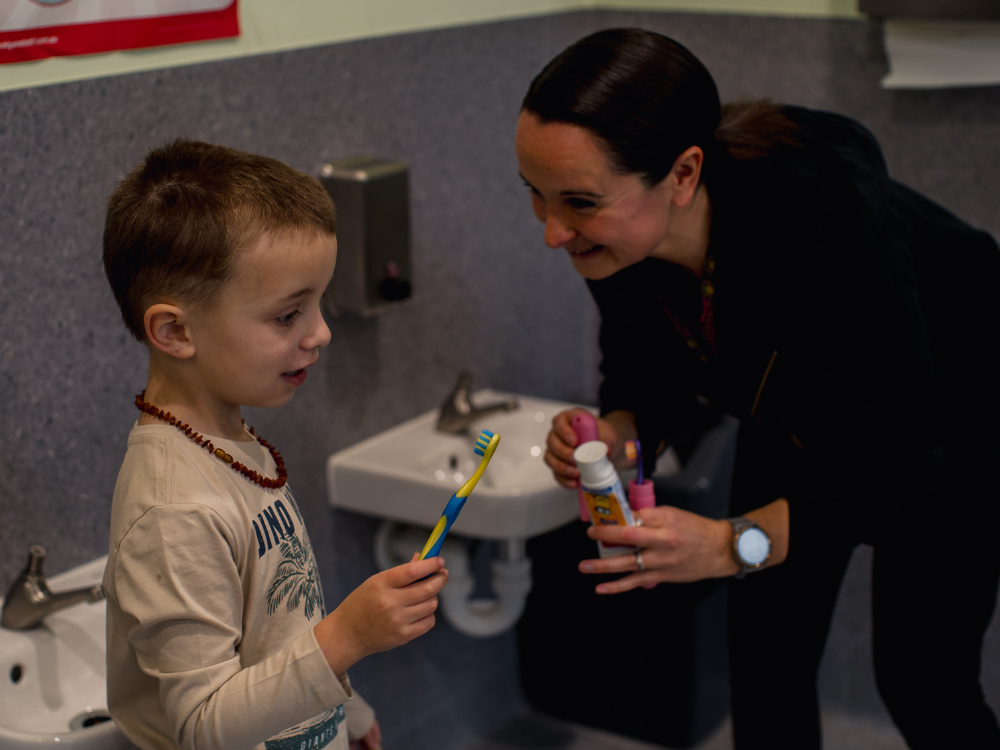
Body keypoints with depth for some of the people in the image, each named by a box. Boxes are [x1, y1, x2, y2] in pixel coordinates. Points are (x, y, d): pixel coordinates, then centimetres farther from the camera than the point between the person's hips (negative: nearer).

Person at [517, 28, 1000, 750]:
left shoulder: (822, 211, -42)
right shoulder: (614, 238, -25)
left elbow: (901, 461, -36)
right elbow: (654, 382, -6)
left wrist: (735, 542, -44)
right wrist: (617, 434, -29)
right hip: (801, 413, 5)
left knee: (920, 684, -3)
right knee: (764, 664, 3)